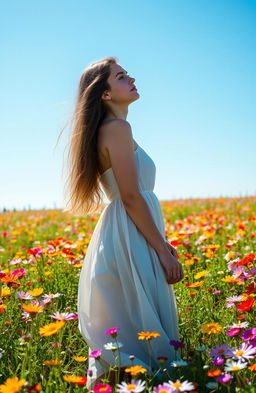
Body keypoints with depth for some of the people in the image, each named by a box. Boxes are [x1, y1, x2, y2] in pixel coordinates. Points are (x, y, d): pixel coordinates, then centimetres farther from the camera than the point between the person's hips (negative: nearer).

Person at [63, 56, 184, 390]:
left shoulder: (107, 130, 17)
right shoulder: (118, 128, -11)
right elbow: (131, 196, -18)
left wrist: (161, 241, 19)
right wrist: (162, 250, -15)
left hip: (123, 234, 10)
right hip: (131, 238, -10)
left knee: (124, 328, 16)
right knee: (145, 327, -2)